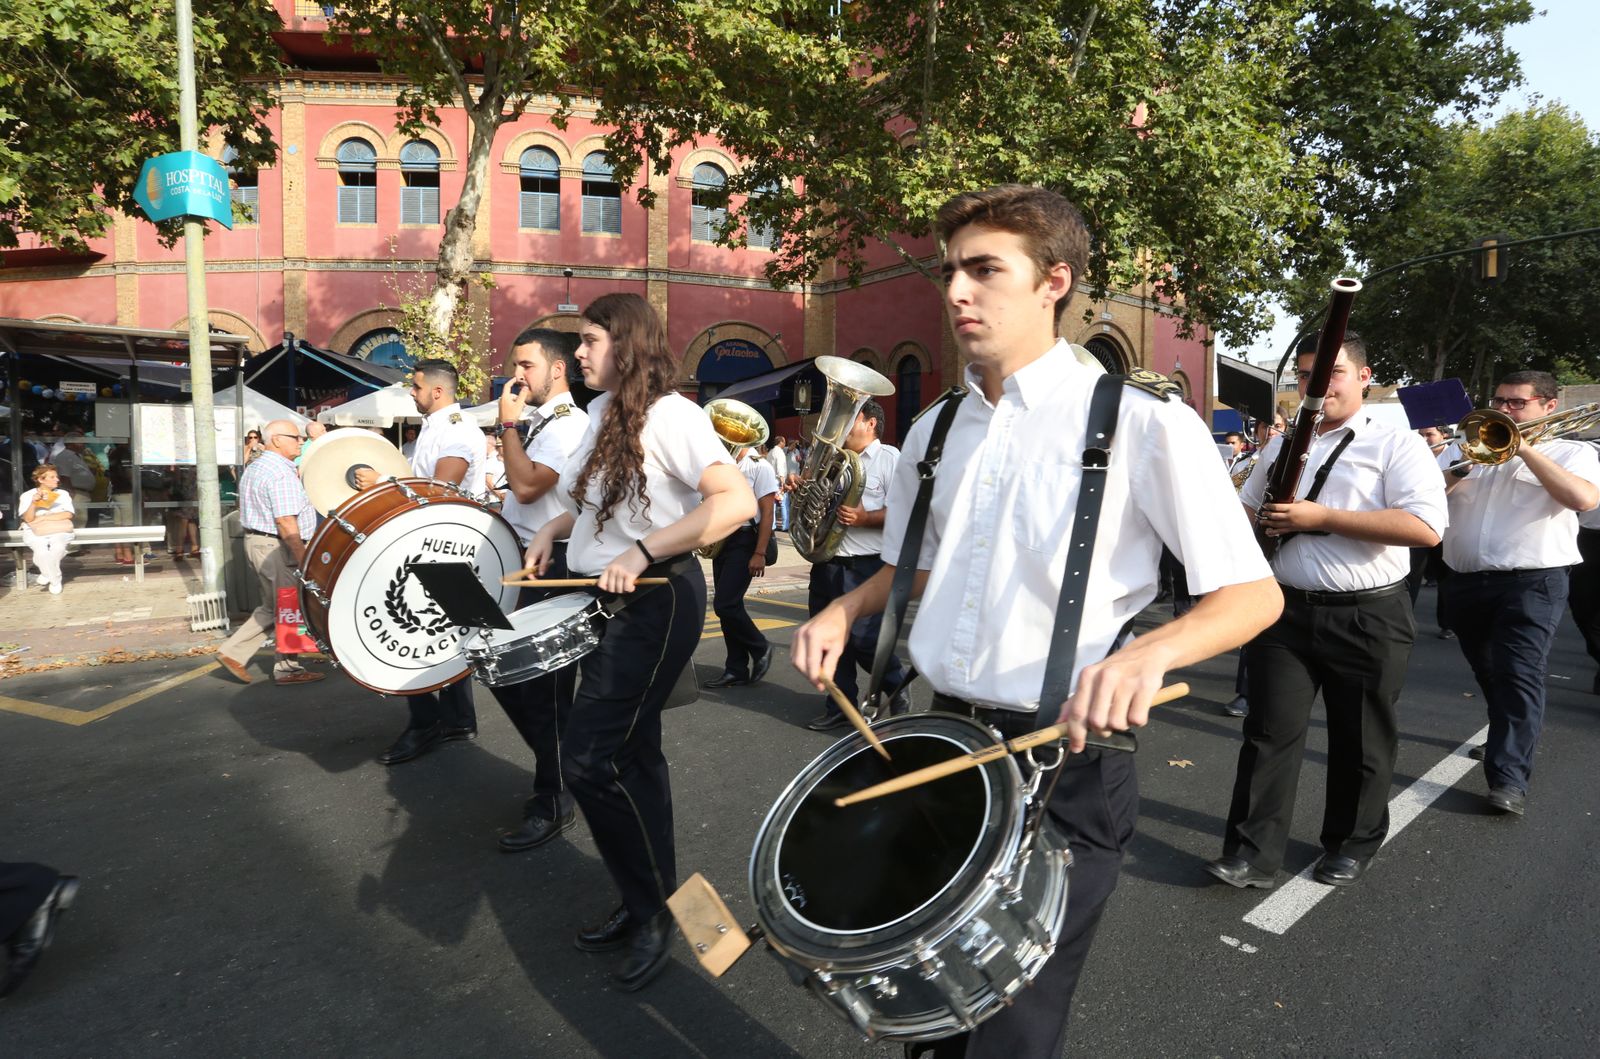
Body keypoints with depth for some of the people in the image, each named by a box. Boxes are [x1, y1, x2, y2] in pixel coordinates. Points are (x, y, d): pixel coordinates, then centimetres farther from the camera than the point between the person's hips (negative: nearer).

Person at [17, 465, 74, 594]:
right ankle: (55, 580, -7)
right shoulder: (27, 496, 5)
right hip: (35, 533, -1)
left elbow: (68, 515, -3)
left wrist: (43, 517, -9)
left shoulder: (63, 494, 9)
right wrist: (34, 502, -20)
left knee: (58, 548, -34)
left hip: (59, 531, 1)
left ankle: (47, 575, -4)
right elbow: (28, 519, -5)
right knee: (41, 551, -33)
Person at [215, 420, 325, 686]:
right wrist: (304, 560, -22)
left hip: (255, 541, 10)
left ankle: (234, 651, 14)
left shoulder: (255, 466, 16)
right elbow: (286, 522, -23)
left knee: (272, 608, 17)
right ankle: (288, 668, 7)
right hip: (274, 547, -10)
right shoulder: (281, 472, -18)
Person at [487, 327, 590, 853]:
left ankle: (555, 803, 10)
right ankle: (556, 769, 30)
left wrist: (507, 424, -17)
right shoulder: (539, 424, 16)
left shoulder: (569, 423, -14)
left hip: (552, 570, -10)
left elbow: (526, 485, -26)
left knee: (542, 687, -4)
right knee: (502, 672, 15)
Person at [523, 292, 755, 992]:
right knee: (629, 755, 15)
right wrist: (555, 529, 10)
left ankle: (655, 911, 10)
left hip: (657, 599, -9)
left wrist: (641, 551, -29)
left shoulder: (668, 414, -16)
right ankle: (645, 902, 31)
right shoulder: (603, 415, 12)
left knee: (589, 758, -10)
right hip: (607, 599, 9)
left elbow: (737, 500, -27)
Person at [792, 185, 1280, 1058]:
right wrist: (844, 609, 0)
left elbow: (1253, 594, -11)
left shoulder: (1143, 425, -12)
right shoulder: (935, 434, 6)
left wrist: (1149, 651, -30)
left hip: (1066, 760, -5)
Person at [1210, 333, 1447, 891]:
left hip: (1369, 617, -3)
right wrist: (1262, 522, -4)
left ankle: (1352, 844, 31)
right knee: (1271, 732, 1)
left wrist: (1321, 517, -22)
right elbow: (1243, 512, 21)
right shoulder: (1281, 447, 12)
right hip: (1287, 610, 4)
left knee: (1359, 740, 11)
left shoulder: (1398, 445, -4)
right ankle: (1253, 852, 6)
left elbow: (1426, 528, -18)